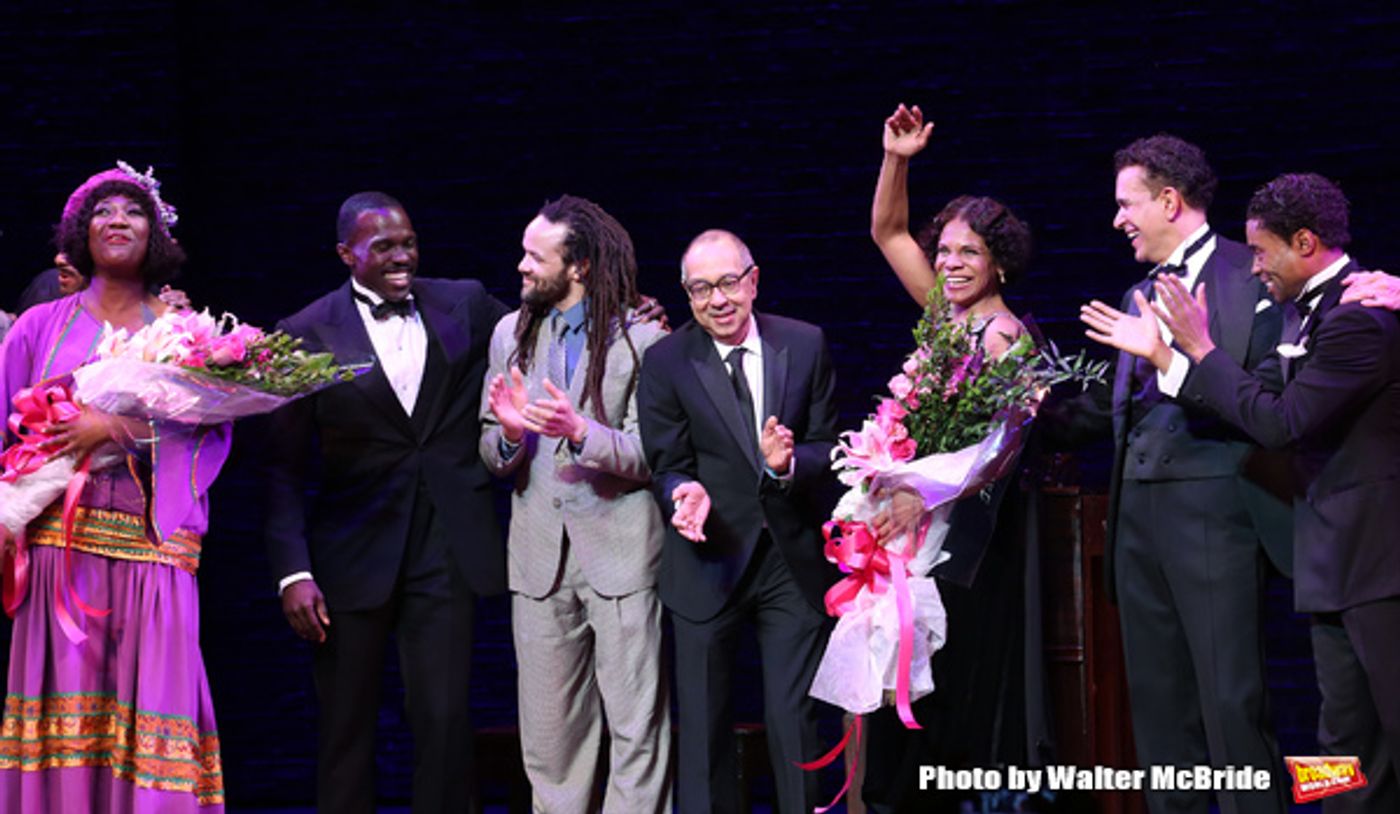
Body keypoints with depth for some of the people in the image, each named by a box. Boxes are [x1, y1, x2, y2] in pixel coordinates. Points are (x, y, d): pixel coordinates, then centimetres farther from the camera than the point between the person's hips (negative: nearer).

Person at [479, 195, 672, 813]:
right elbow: (491, 454, 12)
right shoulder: (511, 333, 11)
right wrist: (509, 433, -11)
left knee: (636, 726, -2)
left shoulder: (639, 338, -4)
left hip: (620, 547, -4)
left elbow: (650, 455, -8)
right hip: (540, 553, 4)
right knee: (549, 736, 7)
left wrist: (580, 431, -24)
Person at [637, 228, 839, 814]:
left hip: (794, 560, 1)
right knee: (703, 724, 7)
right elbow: (667, 464, -5)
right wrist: (685, 493, -28)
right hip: (709, 562, -1)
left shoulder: (805, 345, 0)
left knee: (794, 720, 5)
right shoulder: (665, 362, -4)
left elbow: (828, 446, 1)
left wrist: (789, 462, -21)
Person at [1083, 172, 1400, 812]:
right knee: (1347, 741, 10)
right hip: (1335, 558, 10)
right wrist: (1162, 354, 12)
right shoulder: (1307, 309, 14)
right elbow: (1261, 398, 14)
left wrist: (1201, 347, -10)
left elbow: (1280, 422, -20)